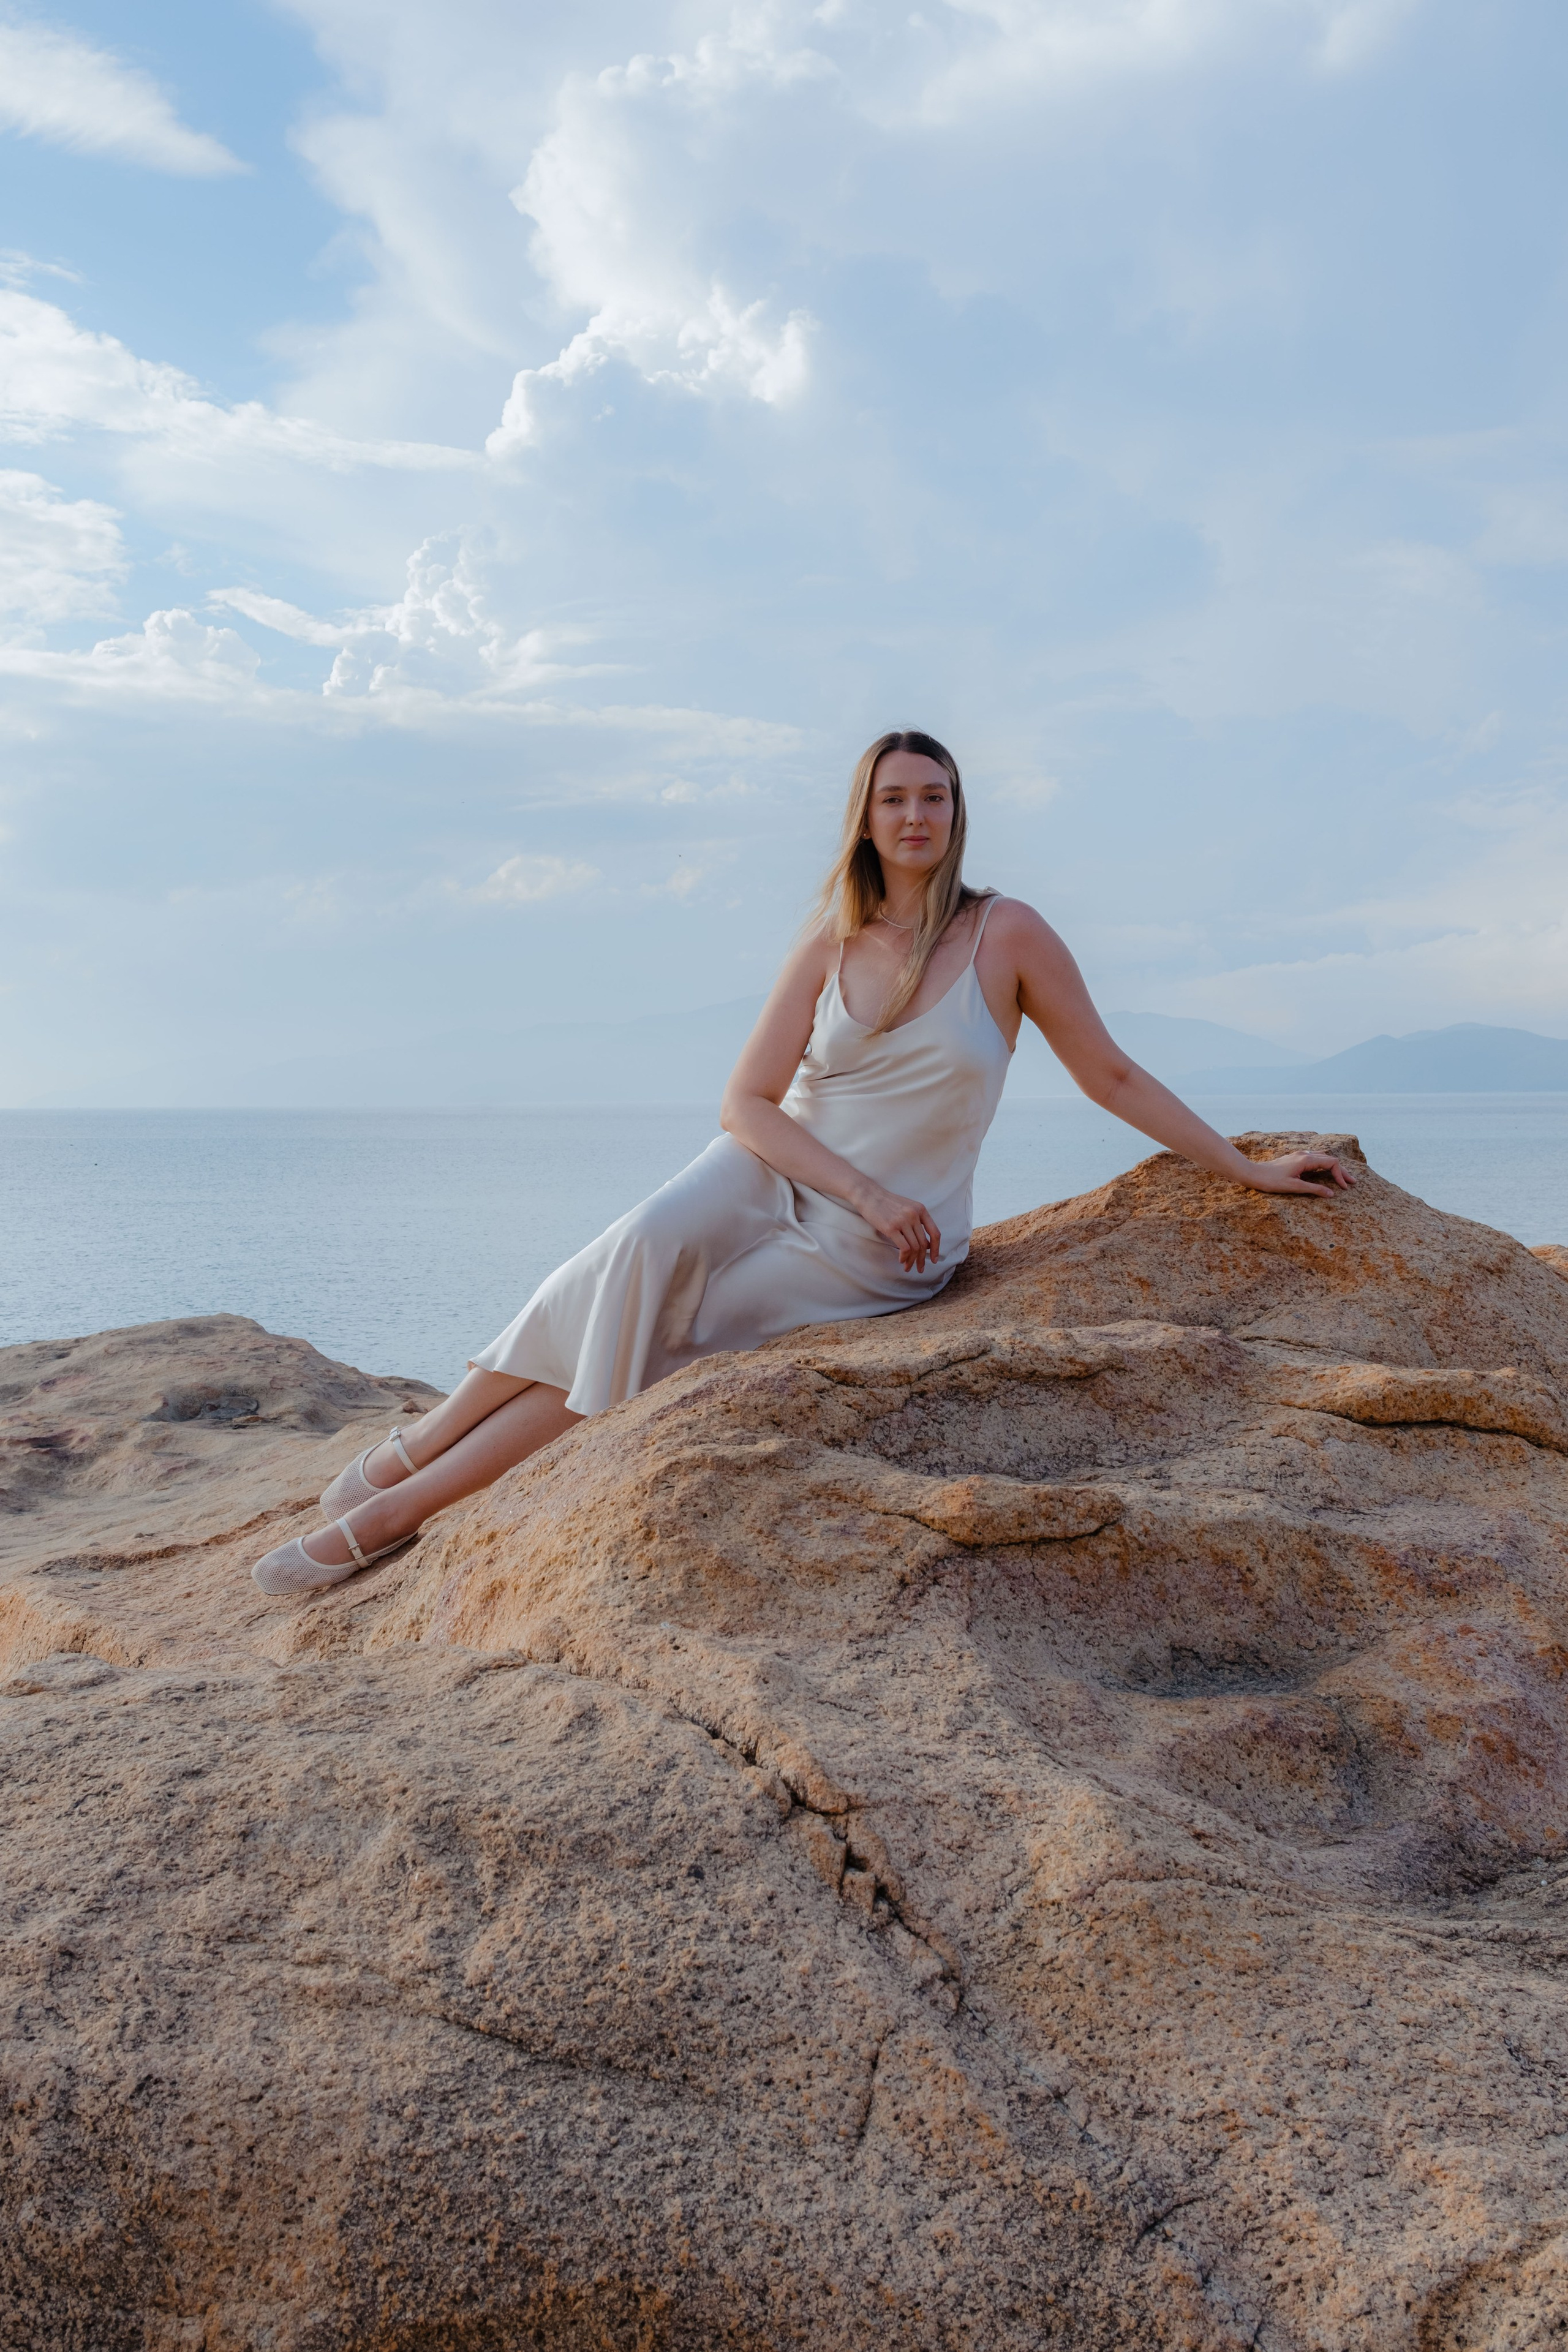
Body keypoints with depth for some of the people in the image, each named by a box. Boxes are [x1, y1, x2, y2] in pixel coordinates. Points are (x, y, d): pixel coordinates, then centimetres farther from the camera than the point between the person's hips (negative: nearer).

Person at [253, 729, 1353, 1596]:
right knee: (643, 1250, -32)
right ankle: (420, 1443, -26)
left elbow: (1113, 1076, 2)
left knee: (651, 1343, -18)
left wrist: (1248, 1169, 2)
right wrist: (866, 1190, -18)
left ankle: (399, 1511, -15)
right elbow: (748, 1101, -4)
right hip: (773, 1173, 2)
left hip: (881, 1254, -2)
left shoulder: (1007, 933, -6)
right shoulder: (831, 944, 1)